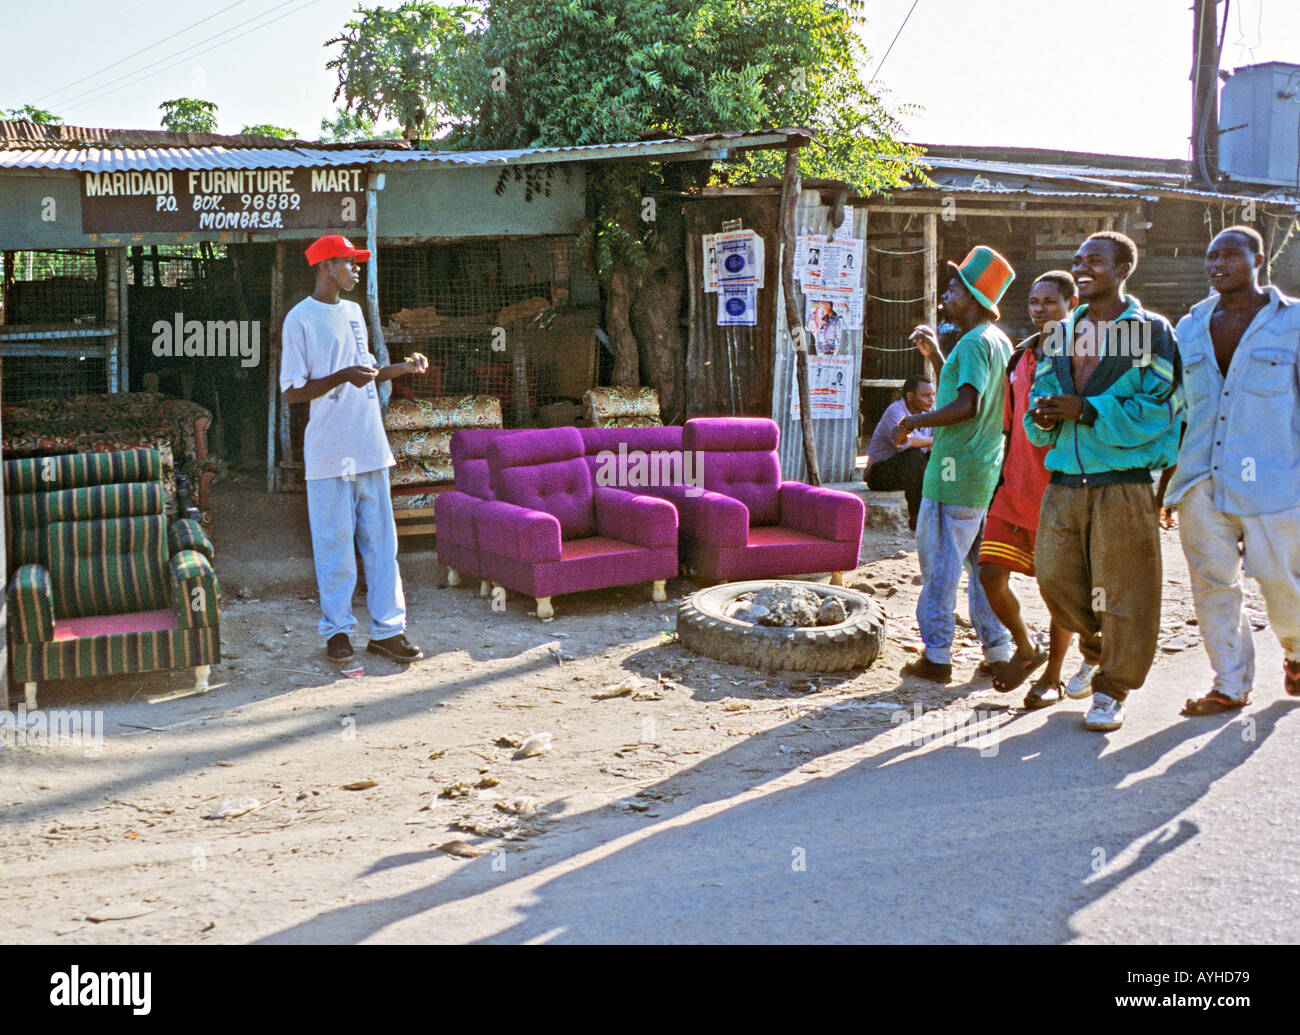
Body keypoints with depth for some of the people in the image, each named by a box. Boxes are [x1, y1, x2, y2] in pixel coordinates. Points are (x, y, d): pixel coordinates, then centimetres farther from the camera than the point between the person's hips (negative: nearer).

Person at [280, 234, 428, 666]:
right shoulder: (300, 319, -7)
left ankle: (387, 629, 12)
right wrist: (343, 376, -22)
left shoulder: (354, 312, 16)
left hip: (371, 449, 7)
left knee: (381, 541, 6)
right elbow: (292, 391, -11)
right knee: (335, 543, 0)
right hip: (329, 453, -6)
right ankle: (337, 630, 13)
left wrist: (403, 367, 10)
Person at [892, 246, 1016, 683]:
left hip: (955, 474, -10)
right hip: (987, 471, 10)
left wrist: (914, 421, -15)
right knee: (983, 563, 14)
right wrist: (935, 354, 20)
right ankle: (999, 651, 18)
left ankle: (937, 657, 4)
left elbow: (967, 405, -26)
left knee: (940, 565, -2)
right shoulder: (999, 341, 16)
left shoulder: (975, 342, -14)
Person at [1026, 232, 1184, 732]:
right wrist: (1043, 415, -4)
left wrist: (1086, 410, -15)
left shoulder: (1153, 332, 0)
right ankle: (1096, 650, 34)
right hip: (1064, 483, 5)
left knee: (1122, 591, -1)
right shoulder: (1060, 335, 17)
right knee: (1055, 579, 6)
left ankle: (1111, 691, 13)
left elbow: (1156, 408, -10)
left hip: (1124, 484, -5)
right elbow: (1039, 396, 20)